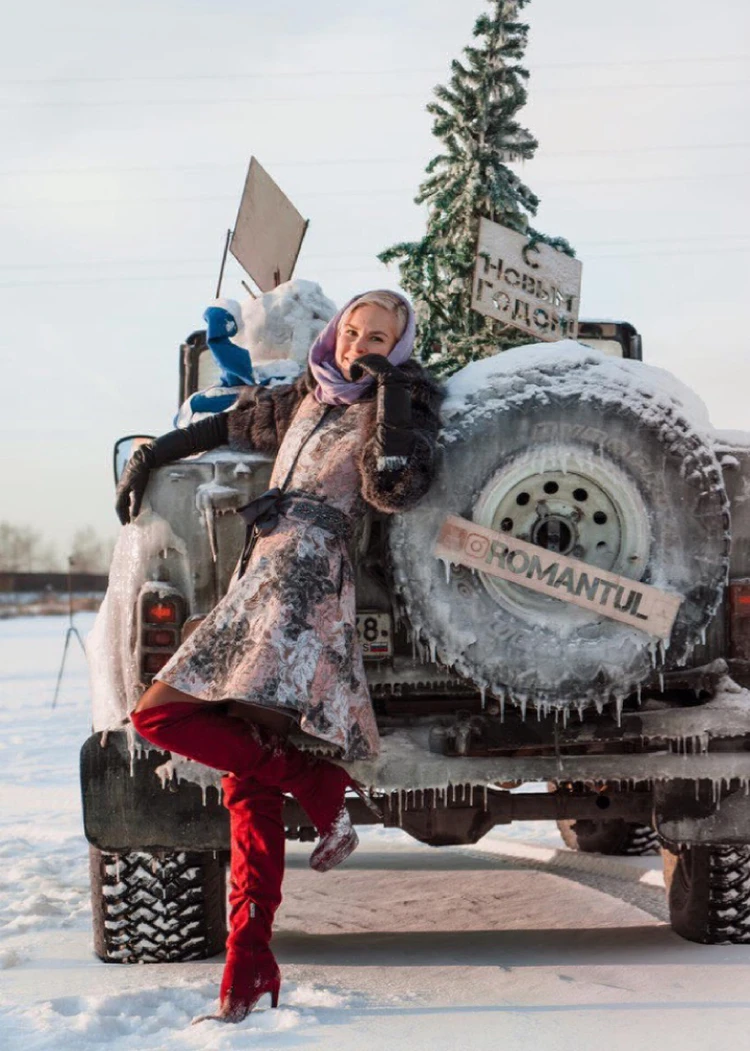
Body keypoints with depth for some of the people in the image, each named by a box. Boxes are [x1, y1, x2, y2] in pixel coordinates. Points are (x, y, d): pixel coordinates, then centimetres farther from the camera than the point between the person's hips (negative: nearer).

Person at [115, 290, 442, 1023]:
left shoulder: (399, 405, 5)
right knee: (248, 782, -1)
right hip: (262, 573, 7)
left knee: (162, 713, -21)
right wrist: (152, 454, 39)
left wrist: (390, 399, -11)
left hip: (304, 578, -7)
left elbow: (395, 489, -12)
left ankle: (318, 785, -13)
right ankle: (247, 972, -3)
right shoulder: (305, 398, 24)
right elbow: (233, 426, 39)